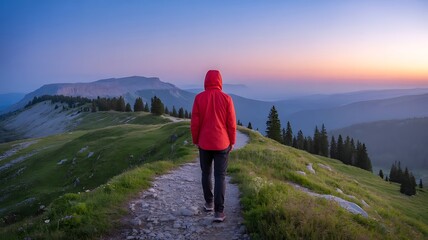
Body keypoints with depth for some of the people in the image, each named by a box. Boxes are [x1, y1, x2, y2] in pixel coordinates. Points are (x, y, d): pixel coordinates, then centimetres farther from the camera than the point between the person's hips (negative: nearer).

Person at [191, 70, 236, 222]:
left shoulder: (199, 98, -6)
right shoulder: (226, 98, -8)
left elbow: (194, 123, -4)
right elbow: (231, 123, -6)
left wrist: (195, 140, 10)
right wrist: (232, 142, 7)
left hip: (204, 143, 1)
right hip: (222, 144, -1)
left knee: (206, 173, 20)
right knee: (220, 176, 3)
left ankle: (208, 203, 31)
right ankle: (218, 211, -1)